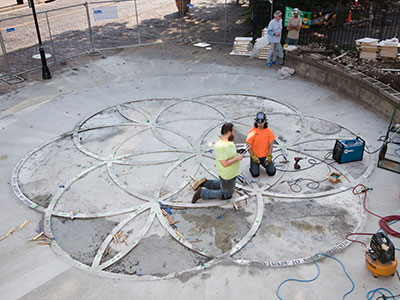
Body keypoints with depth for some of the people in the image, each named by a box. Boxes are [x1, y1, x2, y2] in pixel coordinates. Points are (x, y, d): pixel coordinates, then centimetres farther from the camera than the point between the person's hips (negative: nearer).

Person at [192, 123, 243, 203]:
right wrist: (237, 158, -24)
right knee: (226, 195, 10)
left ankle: (204, 183, 27)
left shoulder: (228, 140, -4)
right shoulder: (220, 146, -34)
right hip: (227, 176, -9)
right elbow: (225, 164, -33)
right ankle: (202, 193, 9)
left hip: (231, 173, 9)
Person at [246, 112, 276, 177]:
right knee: (255, 174, -10)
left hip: (265, 156, 2)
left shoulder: (269, 131, -6)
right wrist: (253, 156, -16)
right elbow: (248, 146, -8)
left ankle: (264, 163, 25)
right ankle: (253, 165, 23)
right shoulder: (252, 132, -12)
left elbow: (271, 145, 0)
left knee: (272, 172, -3)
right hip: (255, 156, -2)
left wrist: (269, 157, -9)